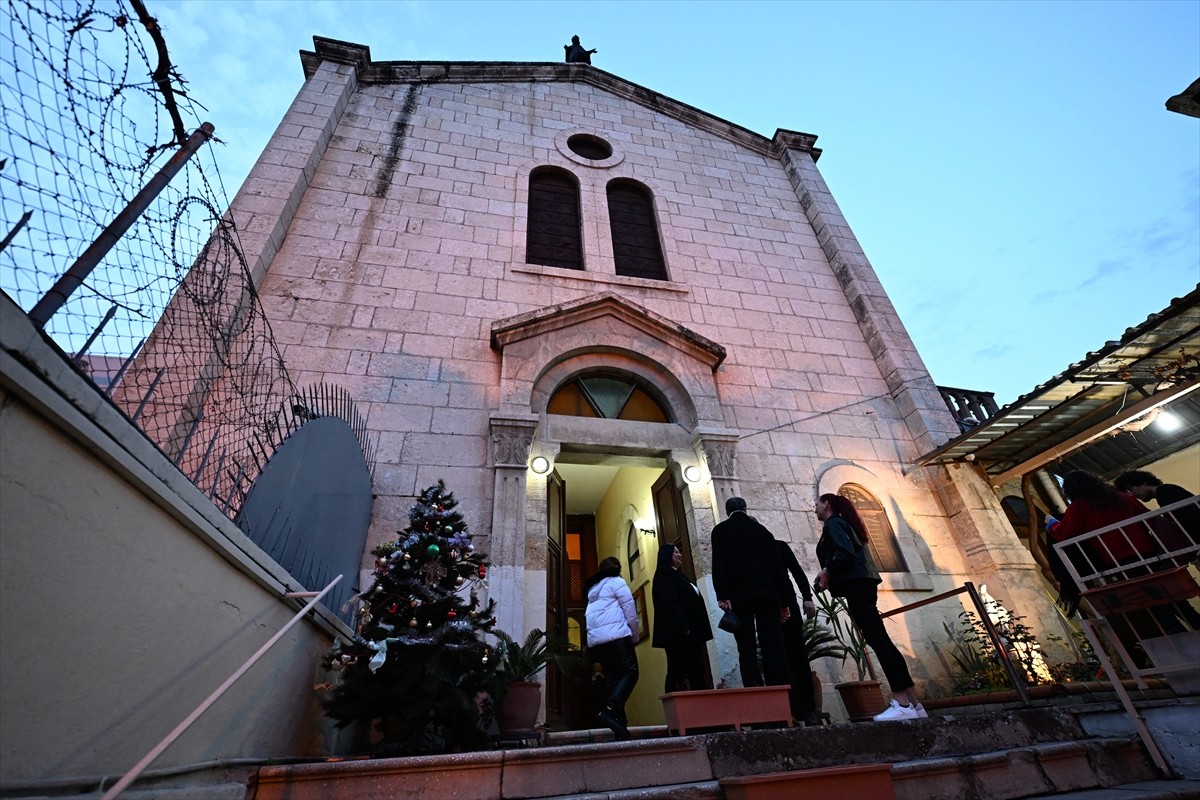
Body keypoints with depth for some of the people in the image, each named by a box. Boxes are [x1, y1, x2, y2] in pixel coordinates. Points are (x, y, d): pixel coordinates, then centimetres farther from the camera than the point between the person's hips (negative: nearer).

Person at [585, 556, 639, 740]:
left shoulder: (593, 589, 24)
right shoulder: (616, 582, 3)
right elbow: (630, 610, -1)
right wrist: (634, 636, 10)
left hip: (595, 640, 7)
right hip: (615, 636, -7)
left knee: (614, 679, 9)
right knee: (630, 672, -4)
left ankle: (620, 724, 2)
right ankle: (610, 709, -20)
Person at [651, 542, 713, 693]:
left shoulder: (677, 575, 22)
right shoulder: (663, 575, -6)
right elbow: (670, 603, -16)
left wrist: (692, 628, 12)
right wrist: (684, 627, -22)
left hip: (691, 631, 9)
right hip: (677, 632, -9)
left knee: (696, 670, 7)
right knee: (677, 670, -7)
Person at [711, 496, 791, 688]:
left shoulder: (720, 530, 9)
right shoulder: (762, 530, 18)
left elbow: (719, 564, -4)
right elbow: (777, 566, 15)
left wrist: (723, 596, -8)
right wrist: (784, 602, 16)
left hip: (740, 596, -3)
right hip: (767, 593, 3)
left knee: (747, 648, -2)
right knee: (774, 646, 3)